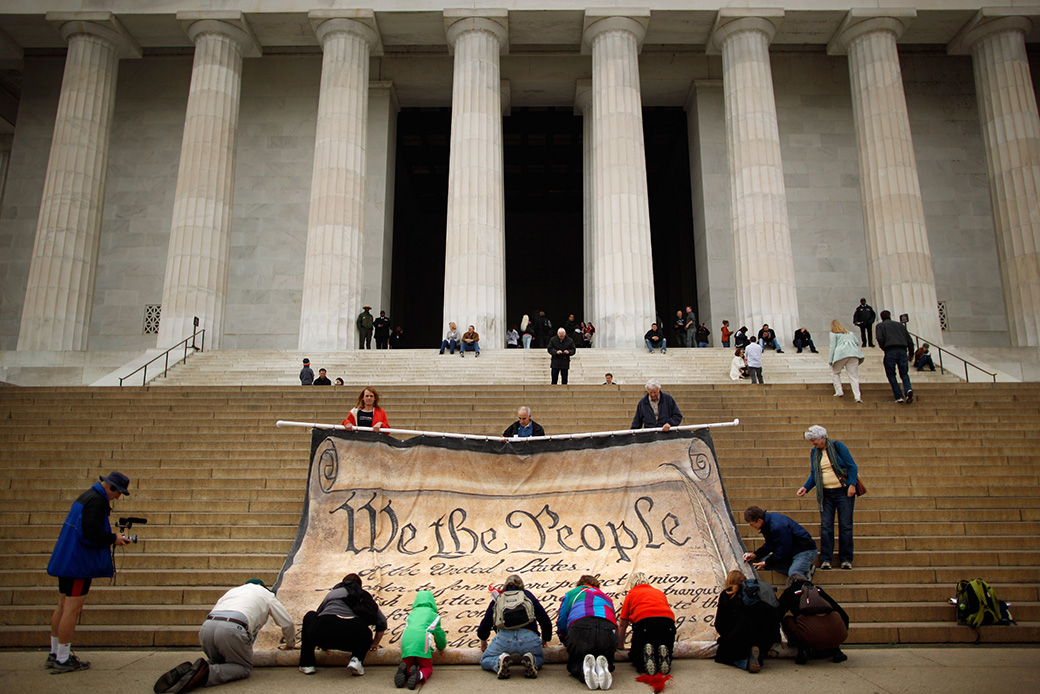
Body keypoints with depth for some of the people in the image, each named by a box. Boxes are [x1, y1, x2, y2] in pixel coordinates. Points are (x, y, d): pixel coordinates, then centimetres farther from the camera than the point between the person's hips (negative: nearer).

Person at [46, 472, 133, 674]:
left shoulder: (87, 496, 15)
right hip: (79, 562, -11)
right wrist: (114, 539, -10)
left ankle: (54, 654, 26)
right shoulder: (96, 501, -18)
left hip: (67, 559, 11)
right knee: (72, 609, -5)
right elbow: (91, 534, -24)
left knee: (63, 607, 16)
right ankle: (63, 660, 1)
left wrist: (111, 535, 10)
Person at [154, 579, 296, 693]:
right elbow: (287, 623, 29)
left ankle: (187, 670, -3)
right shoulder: (265, 593, 27)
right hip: (232, 629, -5)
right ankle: (206, 673, -16)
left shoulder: (232, 591, 38)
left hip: (206, 627, 6)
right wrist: (290, 644, 49)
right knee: (244, 668, 12)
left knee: (218, 662, 28)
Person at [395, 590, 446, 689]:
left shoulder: (411, 614, 32)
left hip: (405, 641, 3)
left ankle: (404, 671, -17)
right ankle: (419, 675, -23)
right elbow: (439, 633, 25)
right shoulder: (433, 614, 21)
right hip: (422, 642, -3)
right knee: (427, 668, 14)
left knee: (408, 666, 21)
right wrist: (441, 646, 48)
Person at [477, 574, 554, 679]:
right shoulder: (528, 595, 26)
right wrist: (545, 639, 44)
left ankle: (499, 662, -12)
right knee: (539, 658, 31)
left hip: (504, 638, 0)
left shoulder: (497, 599, 27)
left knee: (485, 661, 23)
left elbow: (485, 624, 29)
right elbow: (545, 620, 25)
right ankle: (530, 661, -6)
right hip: (529, 638, 1)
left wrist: (483, 641, 50)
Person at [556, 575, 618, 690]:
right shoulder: (606, 597, 39)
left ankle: (584, 670, -19)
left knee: (574, 664, 20)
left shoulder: (570, 594, 32)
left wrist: (566, 642, 44)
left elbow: (561, 622, 25)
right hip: (609, 629, 2)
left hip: (581, 626, -2)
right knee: (607, 662, 25)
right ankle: (603, 667, -14)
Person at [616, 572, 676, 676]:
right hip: (668, 621, 3)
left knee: (636, 655, 16)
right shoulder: (660, 592, 34)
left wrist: (620, 646, 39)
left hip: (644, 622, -2)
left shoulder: (631, 594, 26)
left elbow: (622, 625, 26)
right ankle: (663, 654, -10)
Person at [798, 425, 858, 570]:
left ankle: (846, 559, 9)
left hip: (844, 492, -3)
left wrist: (852, 485, -14)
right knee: (826, 526, -2)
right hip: (825, 494, 3)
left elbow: (852, 466, -5)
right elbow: (813, 475, 11)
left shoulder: (837, 446, -4)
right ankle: (825, 559, 2)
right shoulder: (814, 452, 8)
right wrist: (805, 487, -4)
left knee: (845, 526, 0)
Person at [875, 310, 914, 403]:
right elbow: (909, 340, 20)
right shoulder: (900, 325, 25)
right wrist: (911, 354, 25)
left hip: (890, 351, -3)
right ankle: (908, 389, -20)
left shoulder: (880, 326, 14)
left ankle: (899, 396, -4)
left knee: (891, 375, 6)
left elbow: (880, 338, -5)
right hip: (903, 350, 3)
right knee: (904, 374, 9)